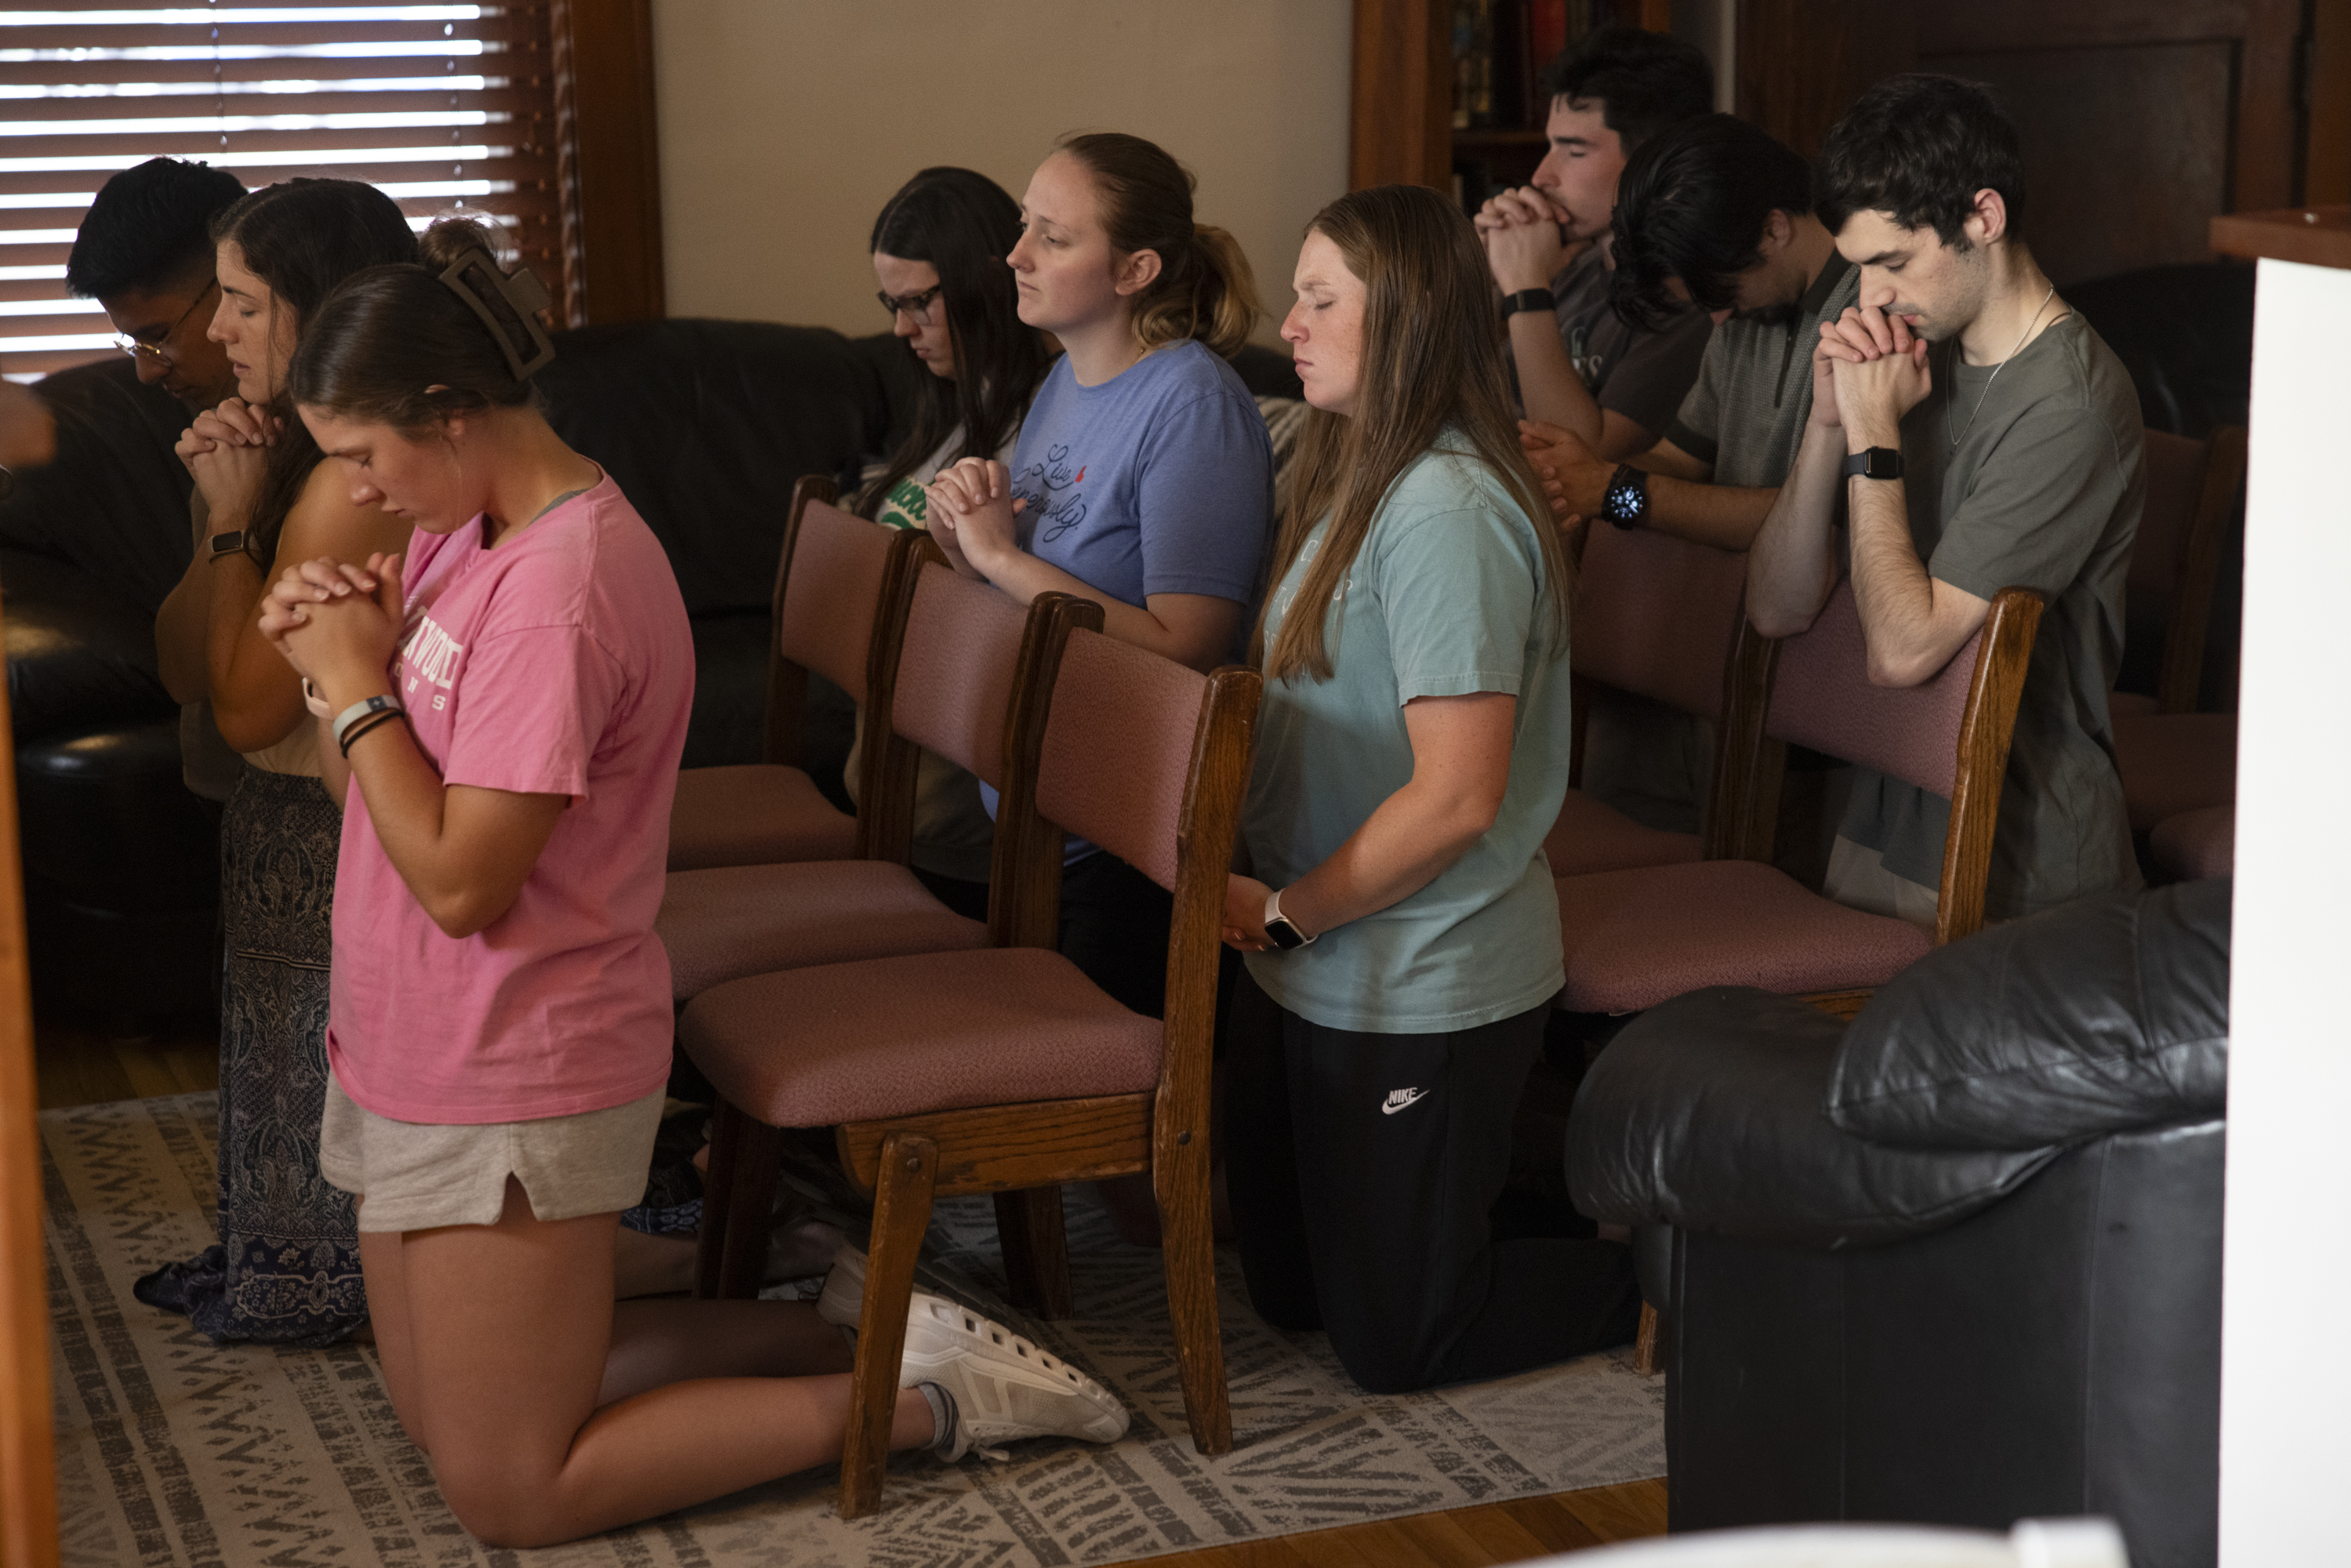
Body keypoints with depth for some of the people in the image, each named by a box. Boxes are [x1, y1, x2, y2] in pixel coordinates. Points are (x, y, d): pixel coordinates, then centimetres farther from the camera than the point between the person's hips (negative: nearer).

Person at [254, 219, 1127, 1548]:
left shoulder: (559, 590, -26)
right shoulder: (466, 530, 4)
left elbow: (459, 880, -26)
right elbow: (373, 793, 9)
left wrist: (356, 685, -17)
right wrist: (337, 648, -9)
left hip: (517, 1078, -10)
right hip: (416, 1050, 10)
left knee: (511, 1493, 1)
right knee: (446, 1418, 21)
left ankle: (922, 1401, 6)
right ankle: (848, 1324, 22)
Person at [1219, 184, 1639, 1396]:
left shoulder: (1447, 511, -23)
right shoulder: (1354, 479, 9)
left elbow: (1457, 797, -26)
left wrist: (1285, 916, -15)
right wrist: (1245, 872, -1)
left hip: (1421, 994, -10)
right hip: (1315, 966, 10)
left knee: (1393, 1341, 3)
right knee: (1288, 1288, 21)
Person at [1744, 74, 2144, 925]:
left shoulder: (2068, 406, -19)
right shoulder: (1922, 355, 7)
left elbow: (1902, 648, -23)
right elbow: (1777, 609, 4)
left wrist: (1875, 434, -15)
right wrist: (1830, 423, -8)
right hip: (1879, 827, 7)